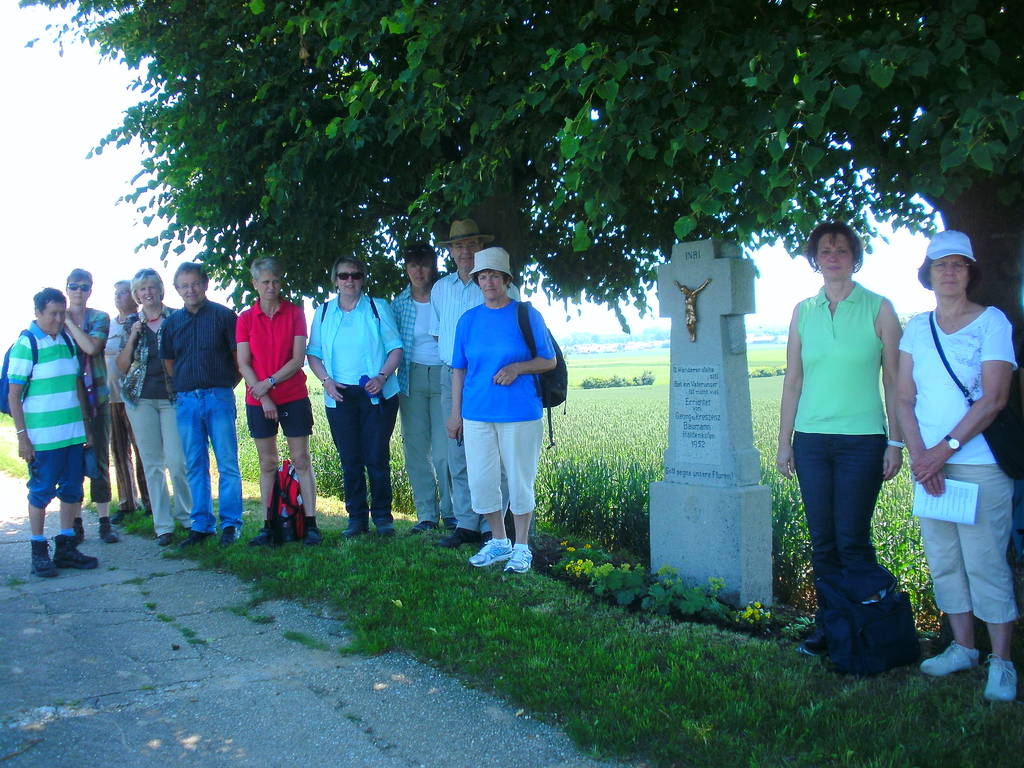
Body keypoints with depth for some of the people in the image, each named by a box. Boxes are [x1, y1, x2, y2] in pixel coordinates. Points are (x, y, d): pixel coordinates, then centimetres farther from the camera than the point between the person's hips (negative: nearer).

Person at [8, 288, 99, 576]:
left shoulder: (68, 341, 11)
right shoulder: (26, 344, -6)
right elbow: (13, 395, -8)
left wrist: (85, 425, 16)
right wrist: (22, 436, -12)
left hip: (73, 432, 6)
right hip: (42, 436, -6)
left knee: (72, 489, 10)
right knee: (41, 491, 2)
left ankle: (66, 547, 20)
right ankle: (39, 551, 13)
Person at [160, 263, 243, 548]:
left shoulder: (223, 315, 0)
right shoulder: (172, 322, 11)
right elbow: (169, 362, 20)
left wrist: (225, 386, 3)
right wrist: (184, 388, 13)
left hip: (218, 397, -4)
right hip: (185, 401, 4)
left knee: (227, 464, -2)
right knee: (195, 466, 8)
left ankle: (230, 524, 5)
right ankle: (201, 525, 15)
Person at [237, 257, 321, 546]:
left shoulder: (295, 313, 2)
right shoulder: (245, 319, 5)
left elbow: (298, 358, -4)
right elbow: (243, 364, 0)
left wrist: (270, 382, -14)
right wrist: (264, 398, -10)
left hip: (294, 397, -1)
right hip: (259, 401, 1)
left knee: (301, 460, -1)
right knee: (267, 463, 6)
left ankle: (310, 524, 0)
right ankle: (268, 526, 9)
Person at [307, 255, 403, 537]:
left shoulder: (378, 307, 5)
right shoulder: (323, 312, 11)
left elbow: (396, 348, 2)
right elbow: (313, 354, 12)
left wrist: (382, 377, -14)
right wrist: (326, 381, -6)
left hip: (377, 395, -2)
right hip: (340, 396, 2)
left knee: (377, 458, -3)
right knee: (350, 460, 4)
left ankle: (382, 516, 9)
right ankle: (356, 517, 14)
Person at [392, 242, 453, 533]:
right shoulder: (398, 304, 8)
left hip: (444, 377, -3)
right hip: (412, 380, 3)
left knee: (445, 451, -5)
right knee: (415, 449, 4)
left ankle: (451, 512, 10)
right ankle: (426, 514, 15)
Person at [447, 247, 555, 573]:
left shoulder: (527, 315, -1)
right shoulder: (469, 319, 8)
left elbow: (549, 361, 2)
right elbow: (459, 369, 12)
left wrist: (518, 367, -16)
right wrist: (455, 413, 9)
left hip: (520, 412, -3)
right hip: (477, 413, 3)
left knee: (519, 481, 3)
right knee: (481, 481, 5)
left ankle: (521, 548, 20)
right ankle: (498, 542, 25)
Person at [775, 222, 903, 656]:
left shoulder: (878, 308, 0)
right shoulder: (803, 312, 9)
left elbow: (894, 380, 0)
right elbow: (793, 380, 10)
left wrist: (896, 442, -5)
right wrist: (784, 441, 8)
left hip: (862, 440, -3)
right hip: (812, 440, 3)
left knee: (852, 540, -3)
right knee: (822, 541, 7)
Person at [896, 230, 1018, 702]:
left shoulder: (992, 322, -3)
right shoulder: (917, 327, 10)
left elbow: (993, 398, -10)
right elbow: (905, 397, 6)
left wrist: (946, 449, -15)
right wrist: (919, 454, -7)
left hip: (980, 463, -4)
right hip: (929, 463, 5)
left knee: (985, 561, -3)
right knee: (943, 560, 10)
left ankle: (1001, 664, 7)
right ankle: (963, 648, 24)